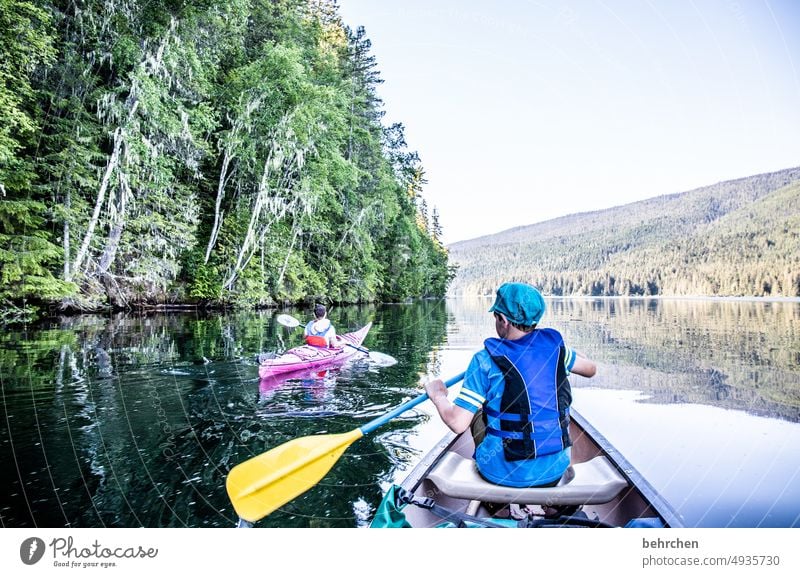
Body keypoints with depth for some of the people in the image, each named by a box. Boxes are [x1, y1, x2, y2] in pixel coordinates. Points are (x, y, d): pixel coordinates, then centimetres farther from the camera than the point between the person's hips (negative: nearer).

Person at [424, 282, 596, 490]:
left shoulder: (486, 360, -16)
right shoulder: (553, 346, -5)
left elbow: (457, 423, -17)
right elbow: (591, 369, 15)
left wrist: (438, 396, 2)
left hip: (504, 474, -3)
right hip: (556, 469, 4)